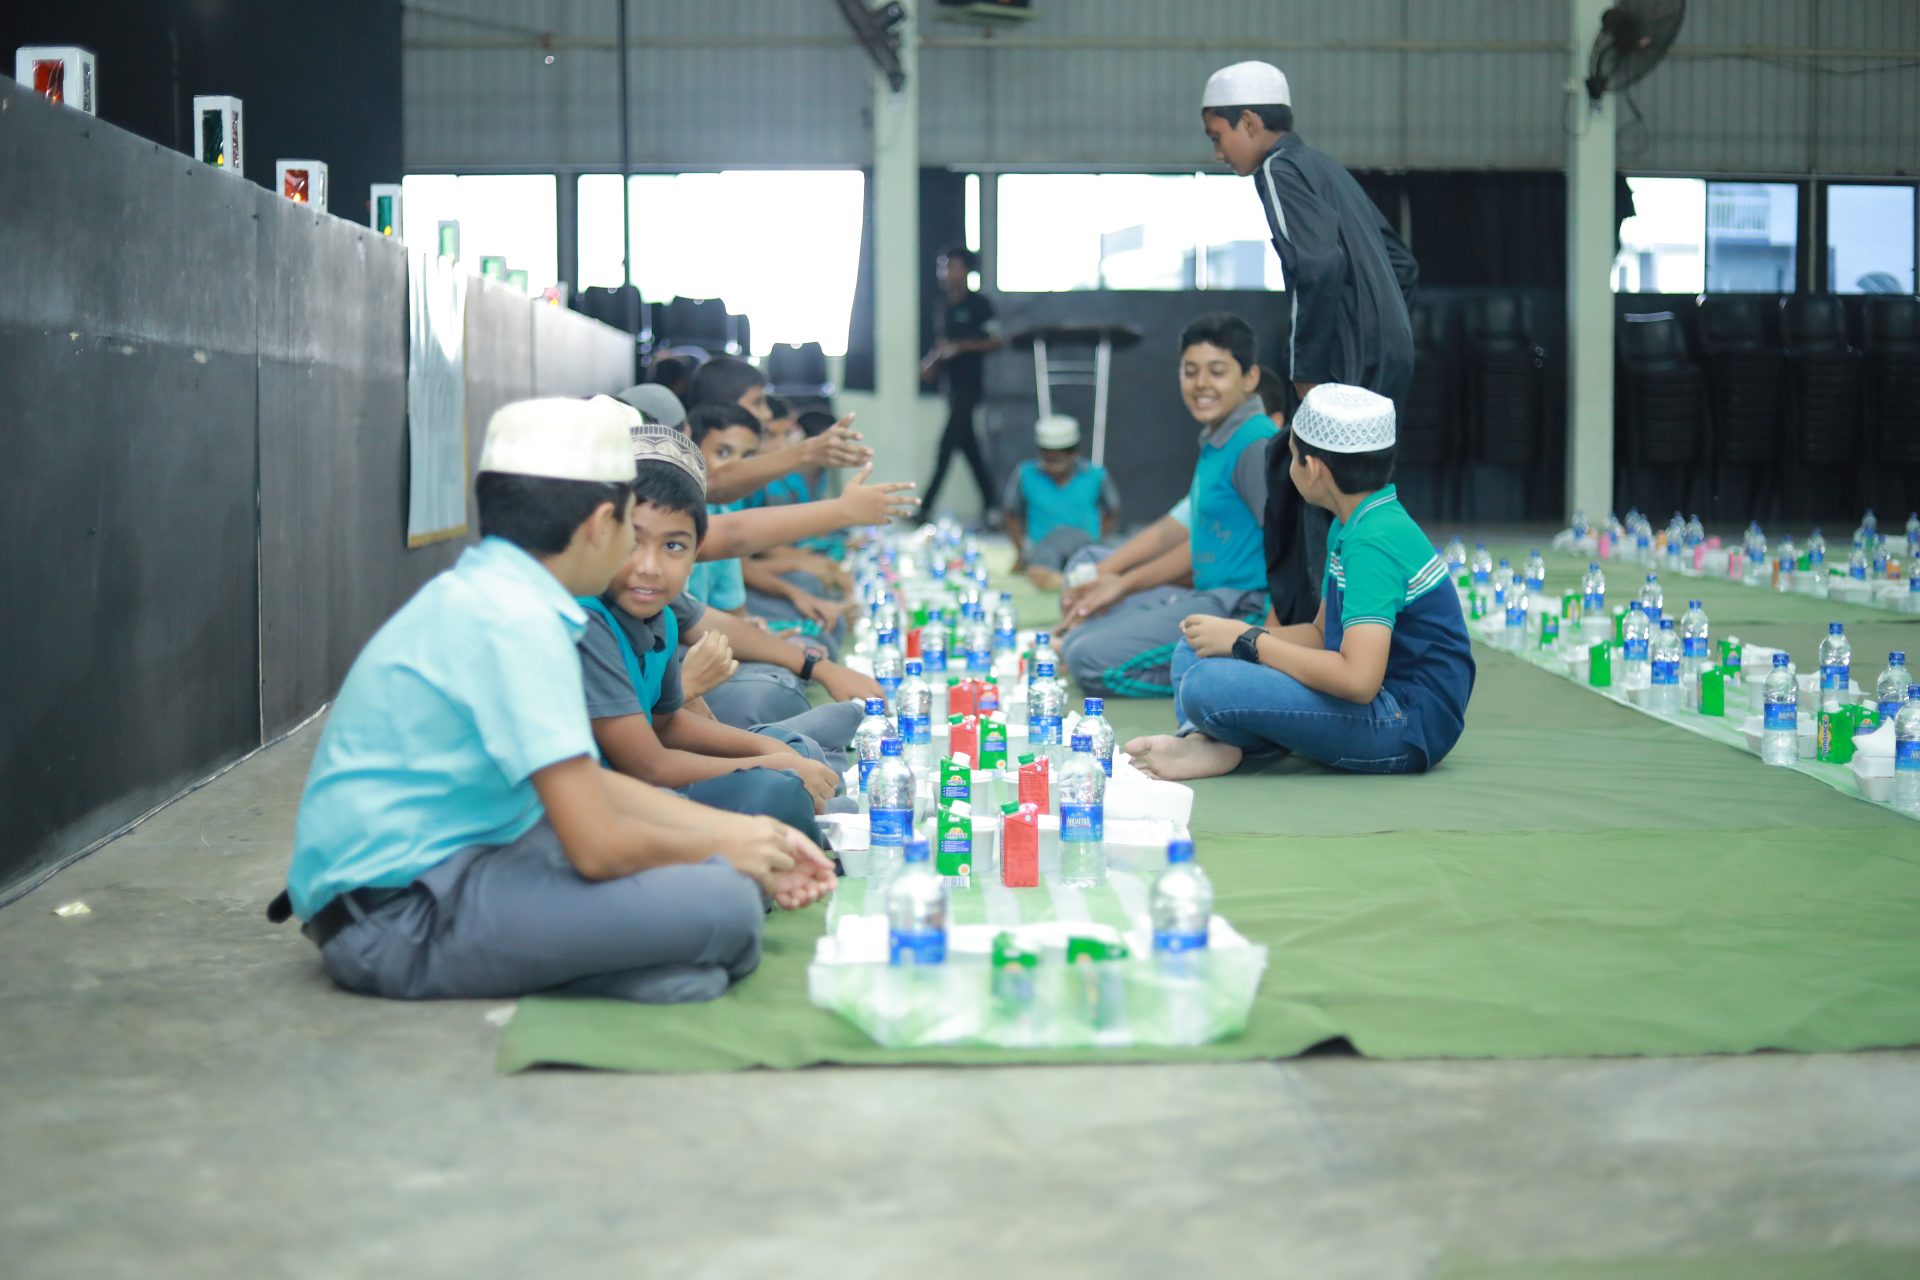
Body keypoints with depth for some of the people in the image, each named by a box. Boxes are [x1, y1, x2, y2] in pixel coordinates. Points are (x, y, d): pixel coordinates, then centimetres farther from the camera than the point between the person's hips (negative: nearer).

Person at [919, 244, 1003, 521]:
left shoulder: (978, 304, -7)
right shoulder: (946, 308, 15)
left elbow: (995, 342, -10)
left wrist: (961, 346, -19)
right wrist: (930, 366, 4)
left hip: (970, 385, -8)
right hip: (953, 385, 8)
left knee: (948, 443, -10)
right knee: (969, 446, 8)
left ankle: (926, 508, -11)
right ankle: (990, 506, 13)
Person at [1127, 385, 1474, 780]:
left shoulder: (1375, 542, -21)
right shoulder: (1352, 526, 11)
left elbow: (1358, 679, -29)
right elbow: (1322, 635, 18)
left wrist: (1246, 640, -18)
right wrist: (1233, 634, 0)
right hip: (1381, 703, 11)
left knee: (1206, 686, -30)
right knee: (1195, 648, 14)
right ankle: (1202, 741, -12)